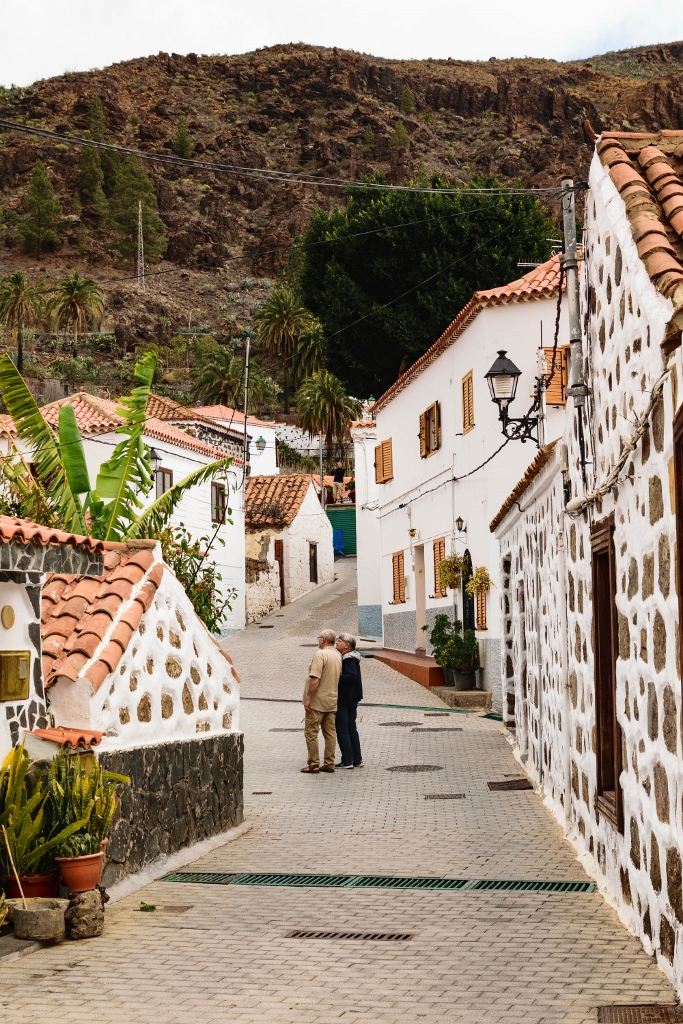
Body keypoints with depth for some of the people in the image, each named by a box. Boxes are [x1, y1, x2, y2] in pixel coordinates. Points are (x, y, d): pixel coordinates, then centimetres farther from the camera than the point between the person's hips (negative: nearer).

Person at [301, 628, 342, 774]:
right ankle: (329, 763, 12)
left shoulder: (320, 654, -15)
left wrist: (308, 697, -17)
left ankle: (314, 765, -3)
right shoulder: (338, 656, 11)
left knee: (311, 732, -2)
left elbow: (315, 679, -22)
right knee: (330, 733, 10)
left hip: (317, 701, -8)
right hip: (332, 701, 8)